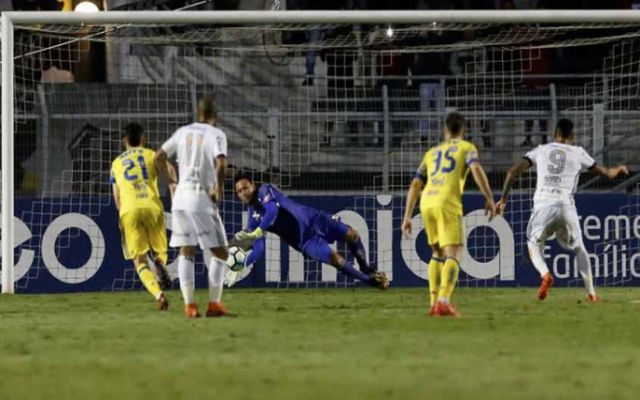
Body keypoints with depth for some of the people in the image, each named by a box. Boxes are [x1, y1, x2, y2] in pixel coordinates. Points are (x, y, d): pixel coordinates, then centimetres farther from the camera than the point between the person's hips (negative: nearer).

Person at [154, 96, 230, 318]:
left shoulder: (183, 132, 11)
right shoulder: (216, 135, -4)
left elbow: (159, 156, 11)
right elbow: (221, 163, -20)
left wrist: (170, 183, 22)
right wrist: (219, 188, -7)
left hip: (181, 197, 5)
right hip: (202, 199, -5)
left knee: (186, 253, 8)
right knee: (220, 253, 5)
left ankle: (189, 304, 0)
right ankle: (214, 304, 0)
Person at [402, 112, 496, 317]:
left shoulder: (431, 153, 29)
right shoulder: (466, 147, 16)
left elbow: (415, 185, 23)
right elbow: (476, 169, -6)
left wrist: (407, 217, 23)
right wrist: (489, 198, -5)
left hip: (427, 203, 5)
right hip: (448, 203, -5)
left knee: (438, 253, 22)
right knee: (454, 254, -9)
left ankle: (434, 302, 15)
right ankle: (444, 301, -28)